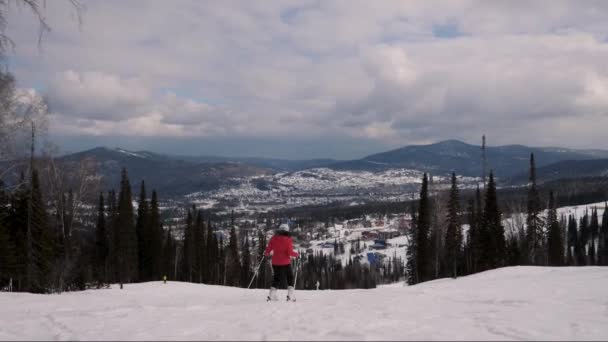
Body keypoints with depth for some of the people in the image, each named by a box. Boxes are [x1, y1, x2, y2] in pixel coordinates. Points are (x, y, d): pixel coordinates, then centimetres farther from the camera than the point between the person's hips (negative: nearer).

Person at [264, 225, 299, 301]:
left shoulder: (274, 238, -1)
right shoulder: (288, 240, -11)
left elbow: (268, 249, 0)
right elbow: (290, 252, -15)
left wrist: (265, 253, 22)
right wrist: (296, 254, 4)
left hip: (275, 263, 4)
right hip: (285, 263, -3)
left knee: (277, 278, 15)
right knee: (290, 278, 12)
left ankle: (271, 295, 4)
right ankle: (290, 295, 4)